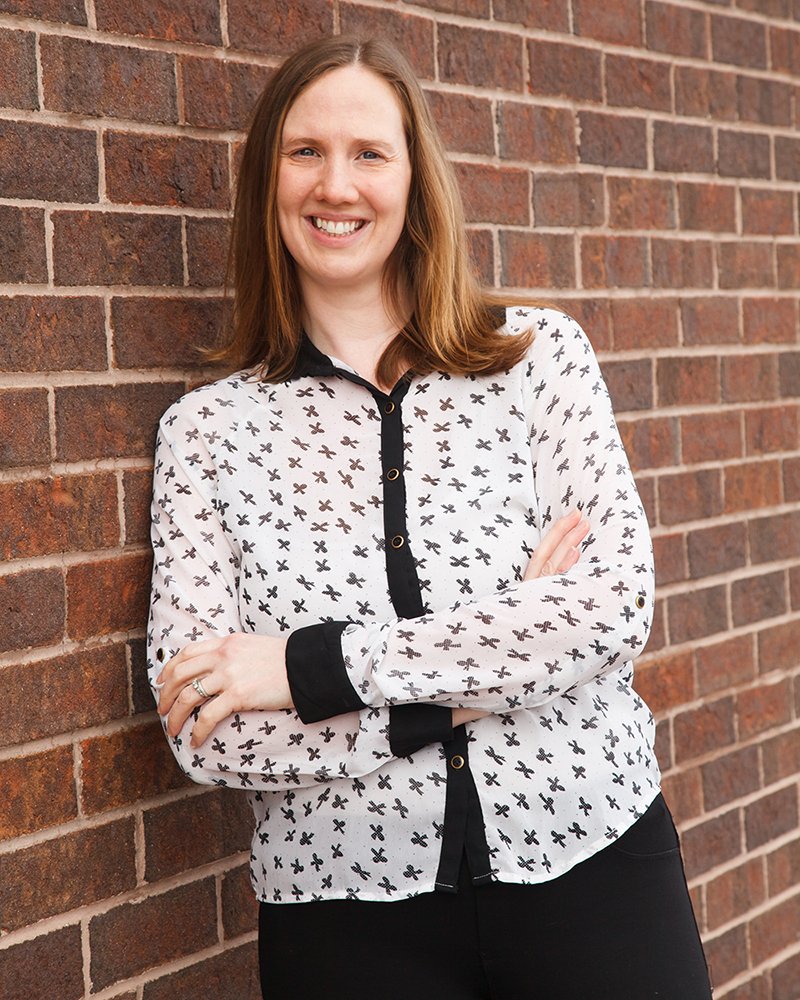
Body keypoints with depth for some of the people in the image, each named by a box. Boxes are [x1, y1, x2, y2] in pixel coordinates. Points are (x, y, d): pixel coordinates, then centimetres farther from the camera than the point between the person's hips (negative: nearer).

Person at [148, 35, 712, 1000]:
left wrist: (317, 666, -16)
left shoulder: (541, 353, 0)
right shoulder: (207, 428, -1)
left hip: (591, 862, 1)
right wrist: (467, 688, -16)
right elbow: (204, 734, -8)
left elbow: (617, 598, -13)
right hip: (349, 911, 0)